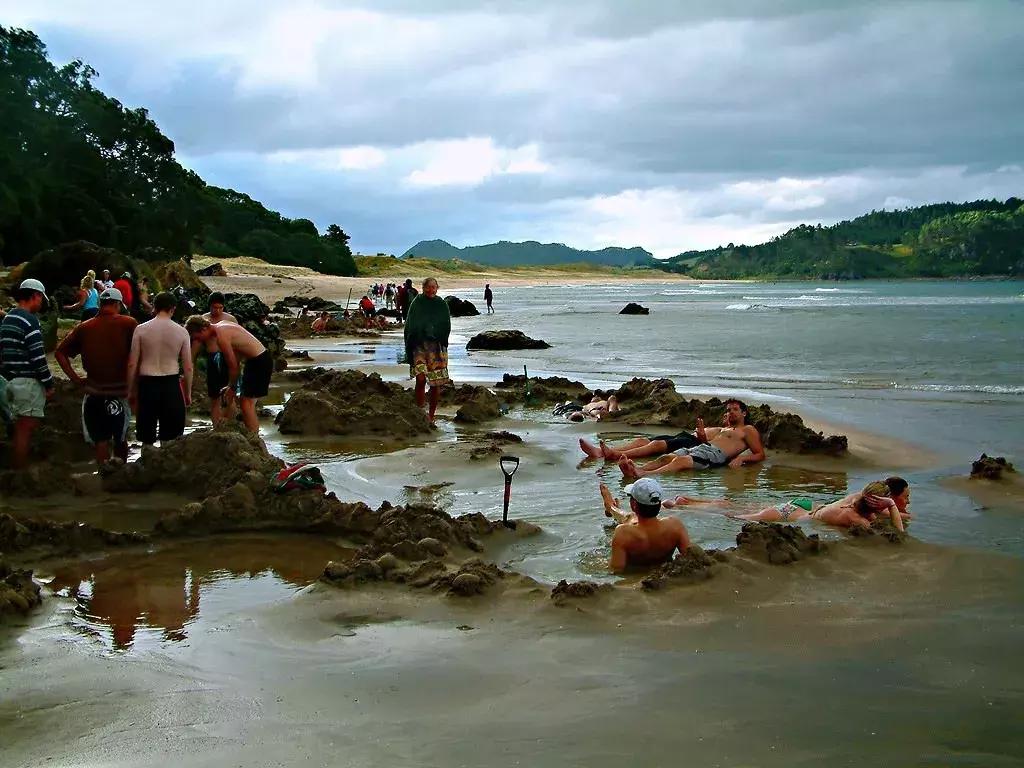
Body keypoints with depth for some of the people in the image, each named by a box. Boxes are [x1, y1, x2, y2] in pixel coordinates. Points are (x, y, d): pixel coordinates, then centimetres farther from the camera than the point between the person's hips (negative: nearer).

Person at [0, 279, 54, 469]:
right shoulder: (30, 320, -12)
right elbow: (37, 356, -17)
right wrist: (49, 384, -10)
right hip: (27, 382, -9)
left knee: (19, 429, 13)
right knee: (25, 431, -5)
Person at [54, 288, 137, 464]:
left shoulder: (84, 328, 4)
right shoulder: (128, 324, -5)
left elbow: (60, 352, 4)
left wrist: (75, 378, 4)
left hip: (94, 392, 2)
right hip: (121, 391, -1)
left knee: (100, 441, 7)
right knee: (121, 439, 15)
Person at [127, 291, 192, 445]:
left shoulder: (141, 329, -3)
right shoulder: (181, 332, -2)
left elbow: (132, 365, -2)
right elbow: (188, 367, 0)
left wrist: (131, 391, 9)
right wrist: (188, 393, 11)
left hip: (147, 383, 0)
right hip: (171, 384, 0)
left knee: (147, 438, 10)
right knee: (171, 438, 9)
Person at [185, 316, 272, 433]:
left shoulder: (221, 336, -20)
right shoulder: (222, 326, 10)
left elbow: (233, 366, -16)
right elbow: (235, 361, 15)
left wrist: (231, 388, -3)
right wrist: (231, 386, 15)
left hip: (259, 361, -10)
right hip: (259, 359, 10)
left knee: (246, 403, -10)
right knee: (248, 403, 14)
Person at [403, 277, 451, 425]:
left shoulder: (442, 304, 6)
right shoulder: (417, 303, 6)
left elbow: (446, 327, 6)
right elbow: (409, 326, 5)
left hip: (437, 347, 1)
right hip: (419, 346, -1)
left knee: (436, 383, 1)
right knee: (420, 379, -15)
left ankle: (431, 416, 14)